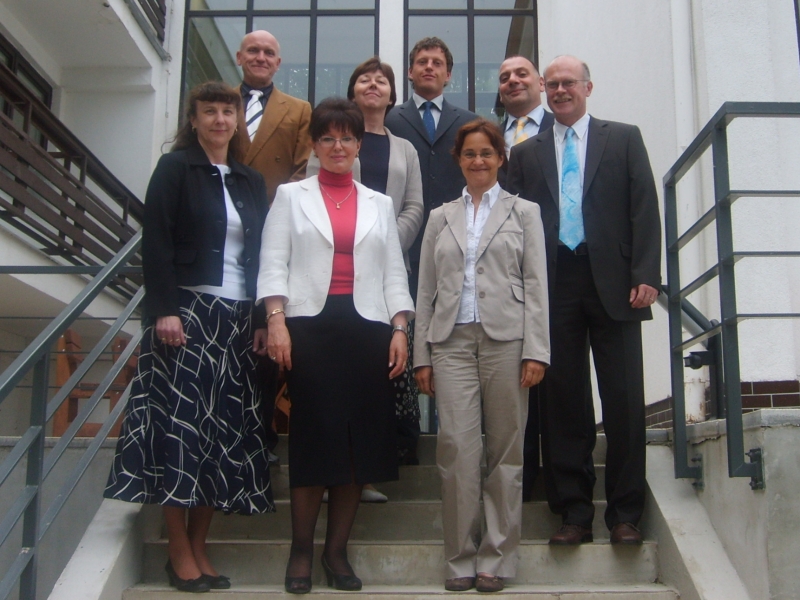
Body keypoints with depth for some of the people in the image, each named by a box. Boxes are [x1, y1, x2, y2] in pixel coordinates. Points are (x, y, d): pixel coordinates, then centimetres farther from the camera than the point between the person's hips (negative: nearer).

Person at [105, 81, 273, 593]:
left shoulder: (252, 182, 17)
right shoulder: (175, 168, 2)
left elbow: (261, 256, 14)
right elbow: (156, 243, -7)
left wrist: (264, 319, 5)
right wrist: (164, 310, -17)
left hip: (238, 318, 5)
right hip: (187, 314, -5)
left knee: (227, 431, 3)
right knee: (181, 425, -5)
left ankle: (200, 548, 12)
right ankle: (179, 553, 4)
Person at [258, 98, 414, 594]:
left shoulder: (380, 205, 18)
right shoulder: (291, 196, 12)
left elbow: (394, 273, 14)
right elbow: (274, 264, 3)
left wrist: (400, 329, 1)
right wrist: (276, 320, -11)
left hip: (367, 329, 2)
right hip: (310, 325, -2)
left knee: (361, 440, 0)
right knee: (313, 436, -5)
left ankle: (337, 550, 13)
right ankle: (301, 550, 10)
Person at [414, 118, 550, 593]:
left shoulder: (524, 212, 10)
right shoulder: (441, 218, 16)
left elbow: (536, 284, 3)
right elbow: (426, 290, 13)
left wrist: (536, 351, -6)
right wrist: (422, 354, 6)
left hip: (505, 339, -1)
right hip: (452, 342, 1)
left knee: (505, 451, 1)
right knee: (458, 448, -5)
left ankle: (497, 557, 11)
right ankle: (461, 557, 6)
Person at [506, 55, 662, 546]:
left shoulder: (624, 139, 11)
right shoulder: (526, 154, 15)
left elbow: (645, 209, 3)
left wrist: (646, 276, -8)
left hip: (613, 284, -1)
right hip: (554, 287, 2)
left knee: (625, 401, 1)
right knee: (563, 402, 3)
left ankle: (625, 513, 12)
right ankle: (575, 512, 12)